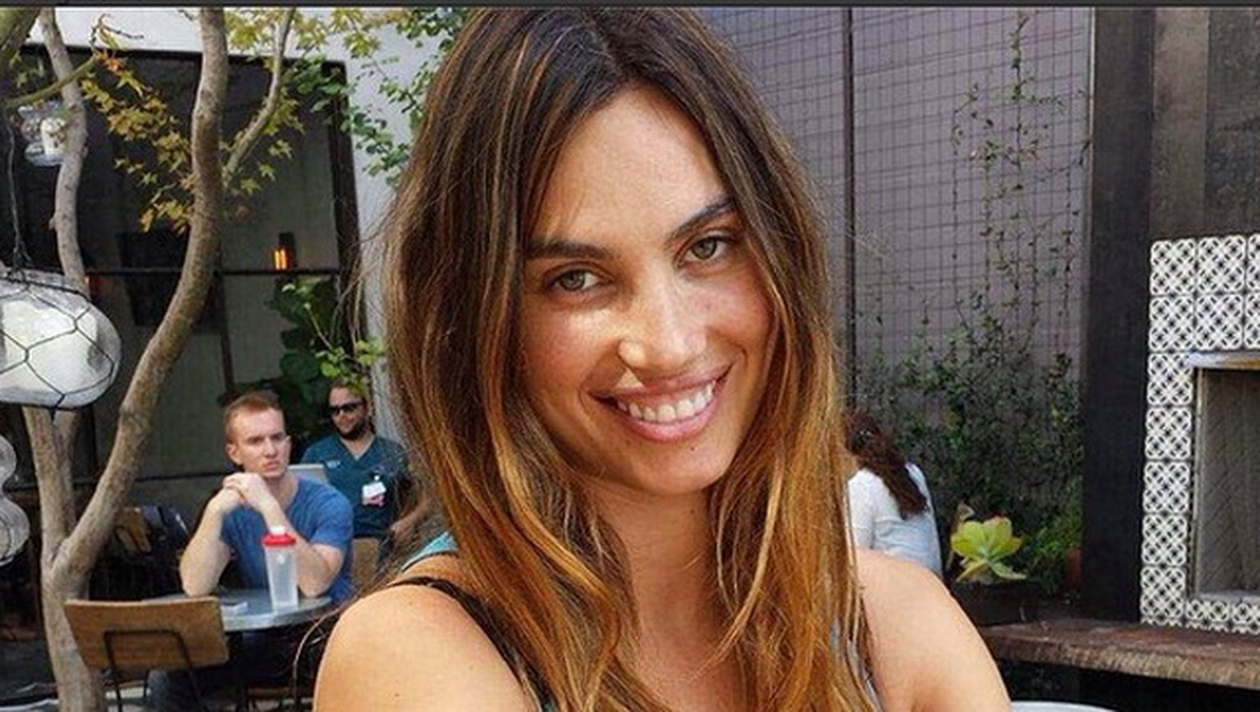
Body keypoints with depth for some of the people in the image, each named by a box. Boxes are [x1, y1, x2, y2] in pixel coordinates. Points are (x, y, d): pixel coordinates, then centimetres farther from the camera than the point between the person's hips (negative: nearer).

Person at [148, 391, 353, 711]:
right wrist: (215, 510, -24)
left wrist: (268, 506, -29)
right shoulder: (232, 511, 2)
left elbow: (314, 584, -27)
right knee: (166, 677, -11)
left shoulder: (328, 504, -11)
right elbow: (195, 587, -13)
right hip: (261, 640, 4)